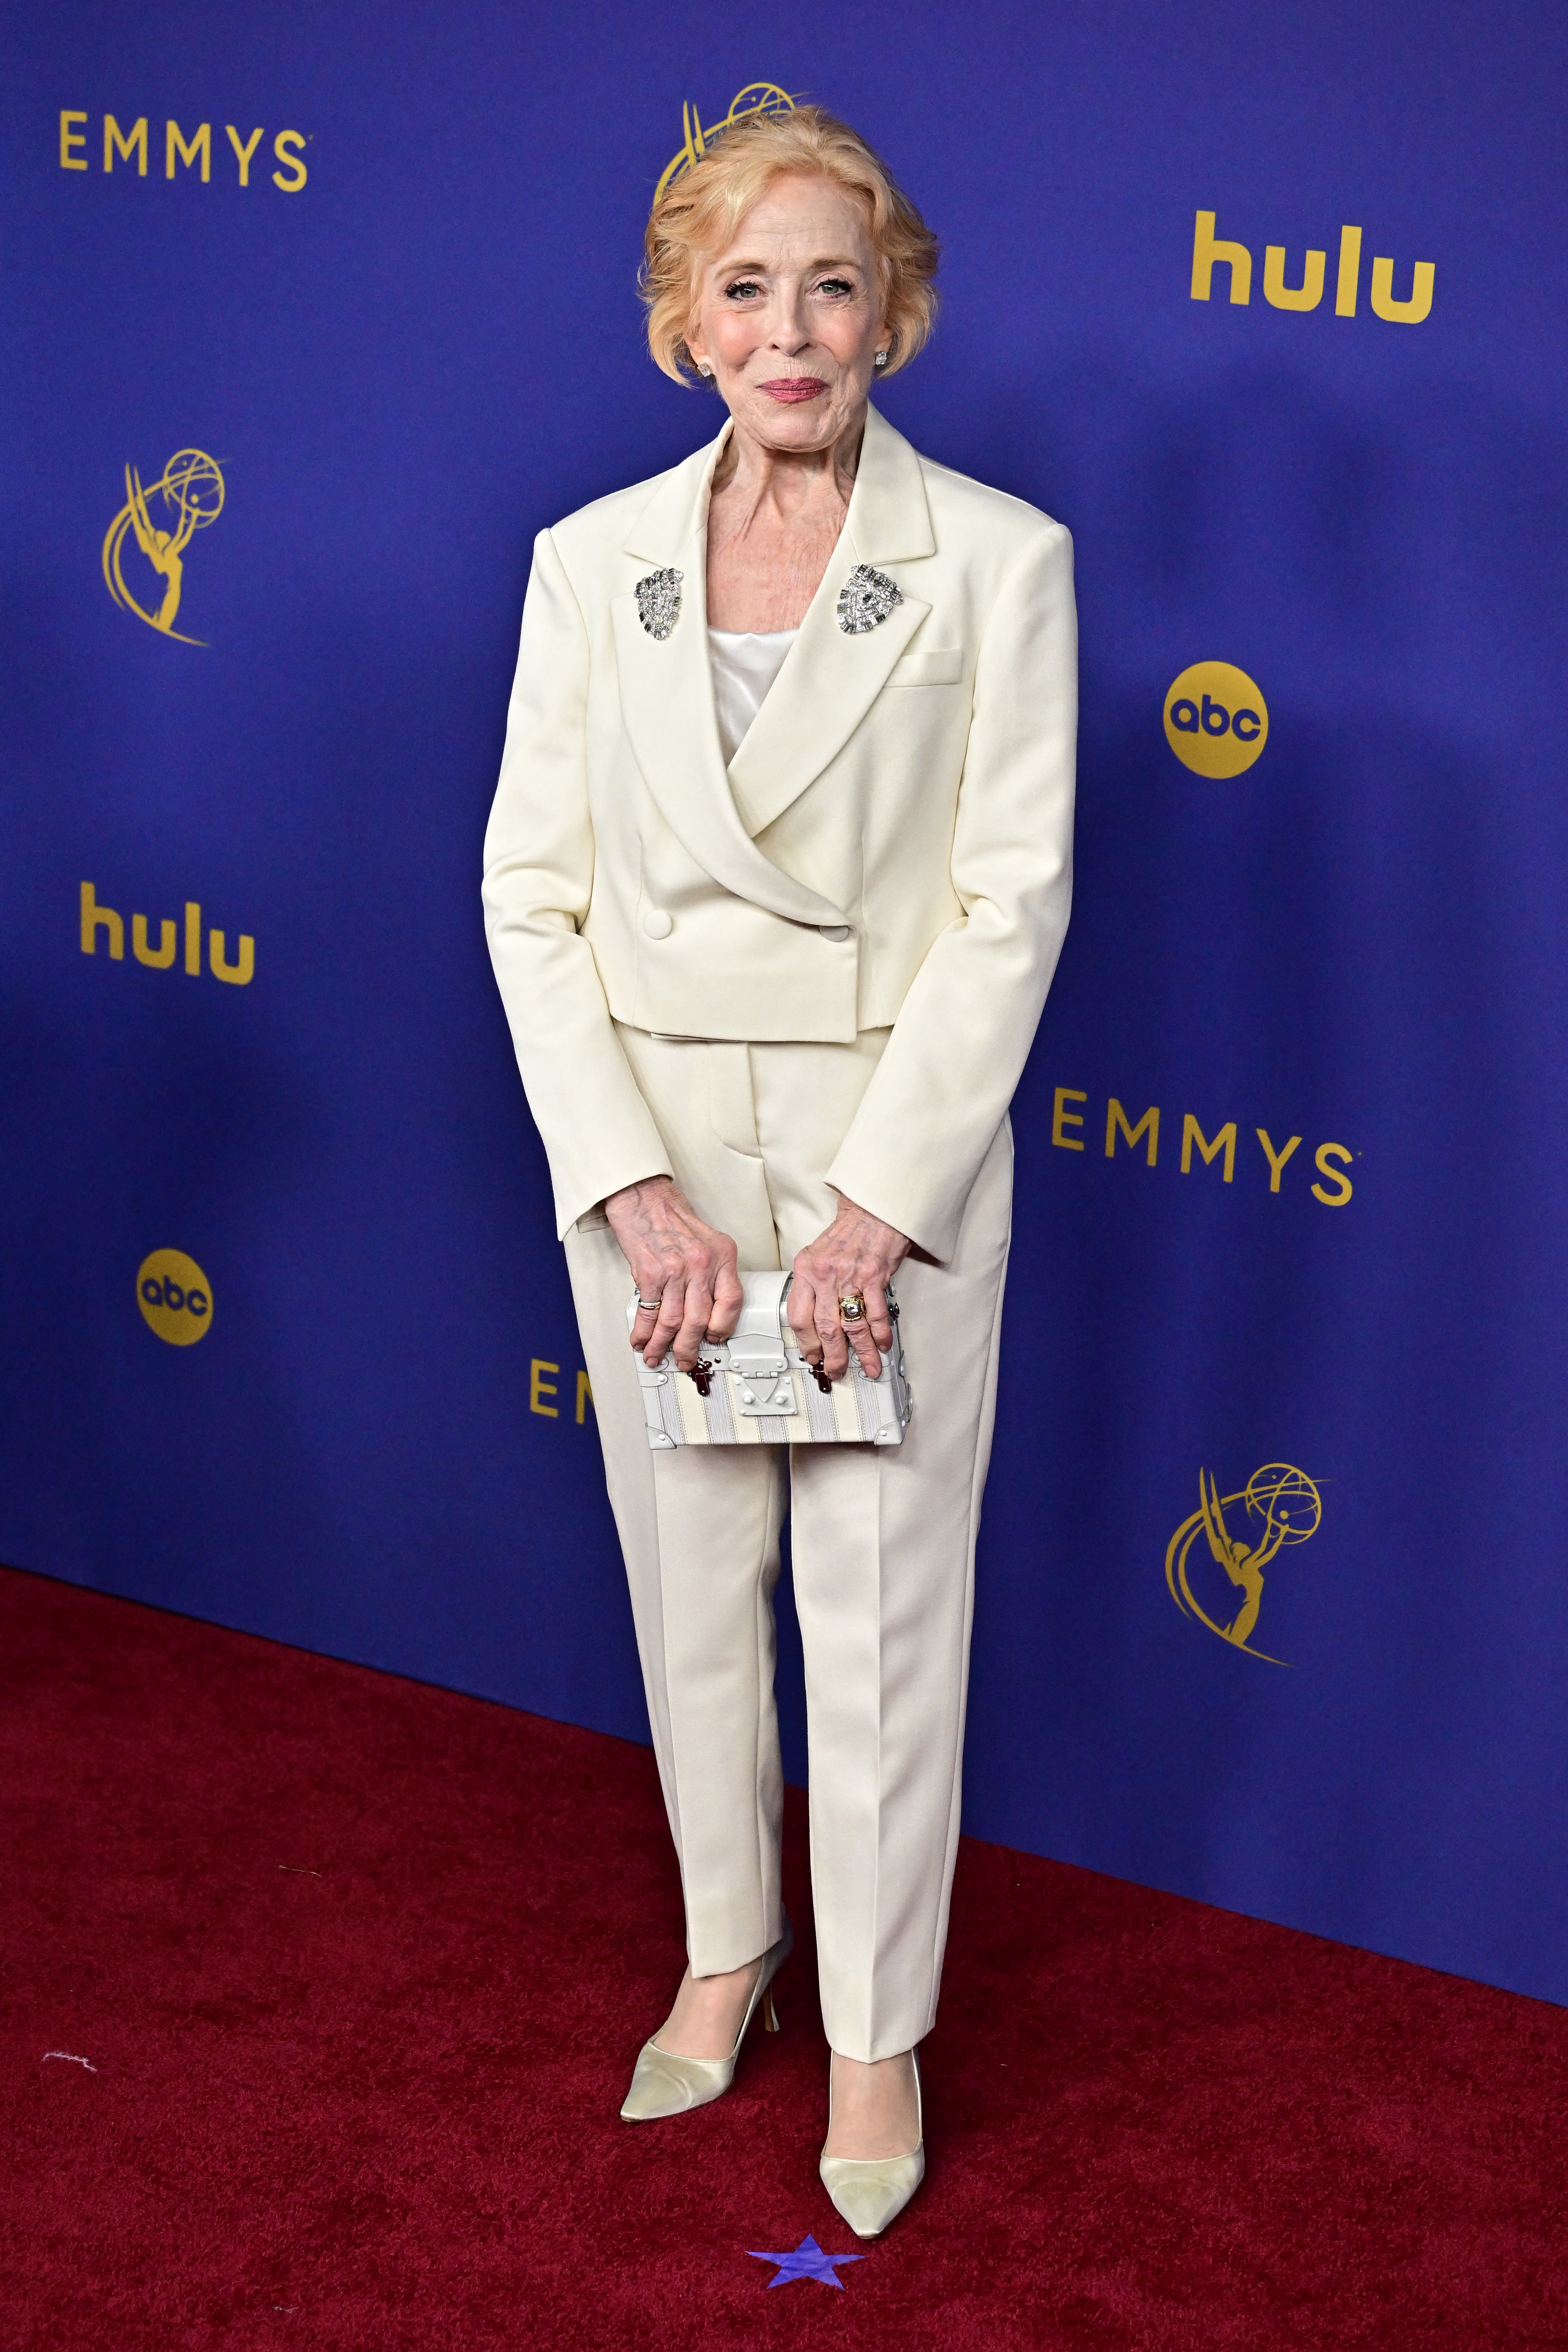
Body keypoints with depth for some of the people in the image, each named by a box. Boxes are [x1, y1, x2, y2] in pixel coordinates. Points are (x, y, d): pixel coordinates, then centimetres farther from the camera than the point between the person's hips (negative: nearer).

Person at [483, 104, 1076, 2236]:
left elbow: (1014, 902, -9)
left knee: (884, 1609, 6)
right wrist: (632, 1187, -10)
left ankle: (879, 2026, 25)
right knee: (690, 1582, 15)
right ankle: (728, 1946, 37)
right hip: (647, 1143, 3)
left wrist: (875, 1207, -15)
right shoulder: (592, 560, 0)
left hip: (896, 1142, -2)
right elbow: (533, 893, -1)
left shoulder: (1000, 561, -7)